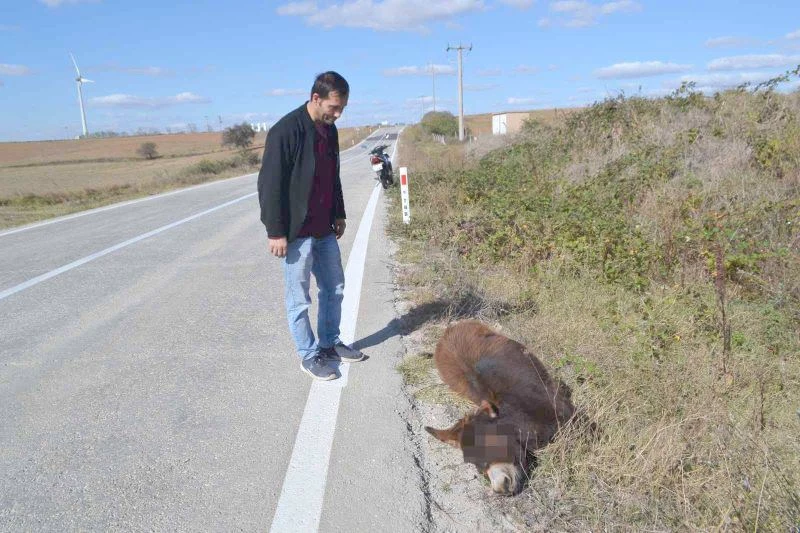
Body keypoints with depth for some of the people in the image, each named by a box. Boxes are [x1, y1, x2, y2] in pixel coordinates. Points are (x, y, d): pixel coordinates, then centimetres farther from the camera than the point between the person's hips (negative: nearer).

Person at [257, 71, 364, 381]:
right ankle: (309, 356, 20)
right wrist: (275, 232, -17)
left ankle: (330, 343, 33)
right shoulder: (286, 131, -17)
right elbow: (270, 185, -17)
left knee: (334, 288, 16)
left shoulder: (329, 129, 7)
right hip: (296, 233, -8)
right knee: (299, 298, 5)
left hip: (324, 231, 8)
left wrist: (339, 215, 19)